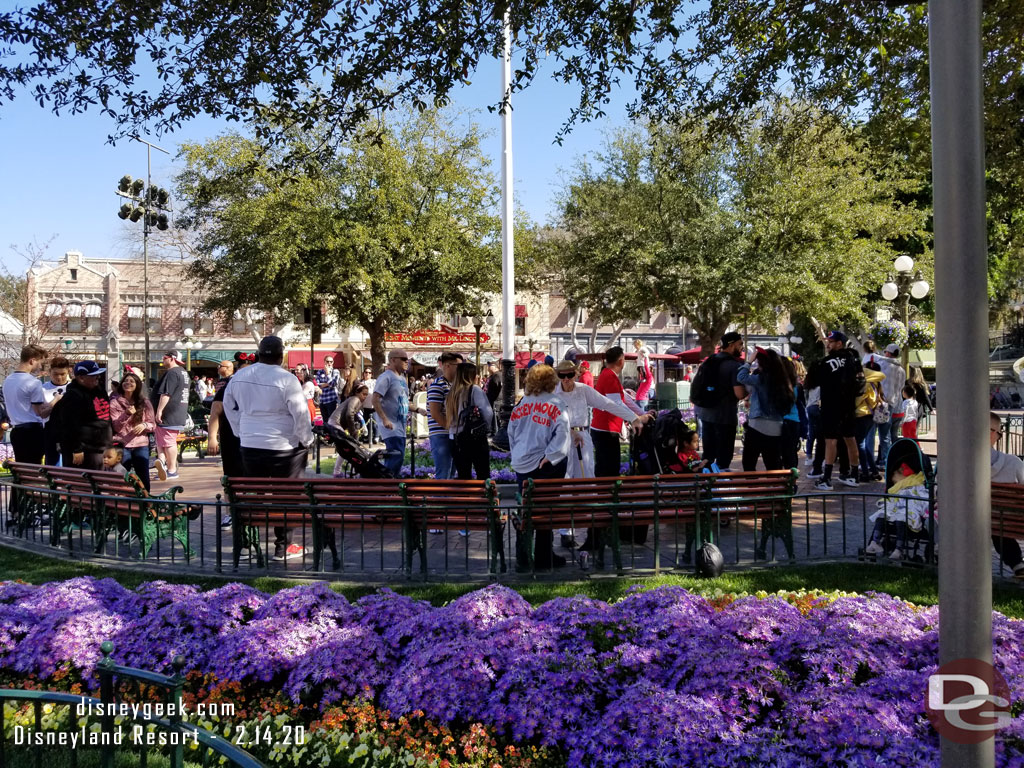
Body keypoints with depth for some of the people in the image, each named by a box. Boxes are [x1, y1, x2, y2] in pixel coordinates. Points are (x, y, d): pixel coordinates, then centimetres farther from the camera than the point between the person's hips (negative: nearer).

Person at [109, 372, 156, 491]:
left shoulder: (144, 403, 9)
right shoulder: (115, 402, 5)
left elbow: (153, 425, 9)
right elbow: (116, 427, -2)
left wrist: (144, 425, -13)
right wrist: (126, 414, -18)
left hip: (141, 445, 1)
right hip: (123, 445, -1)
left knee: (144, 480, 0)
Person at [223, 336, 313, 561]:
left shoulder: (239, 376, 4)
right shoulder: (286, 380, -15)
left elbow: (229, 406, 15)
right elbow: (301, 414, -13)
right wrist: (306, 441, -1)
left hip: (249, 444, 5)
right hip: (283, 447, -5)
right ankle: (283, 547, 9)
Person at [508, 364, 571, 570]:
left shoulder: (522, 403, 6)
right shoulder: (556, 403, -7)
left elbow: (511, 432, 12)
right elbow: (562, 431, -18)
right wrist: (549, 456, -13)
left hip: (522, 465, 4)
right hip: (547, 466, -4)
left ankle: (523, 559, 12)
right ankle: (544, 557, 13)